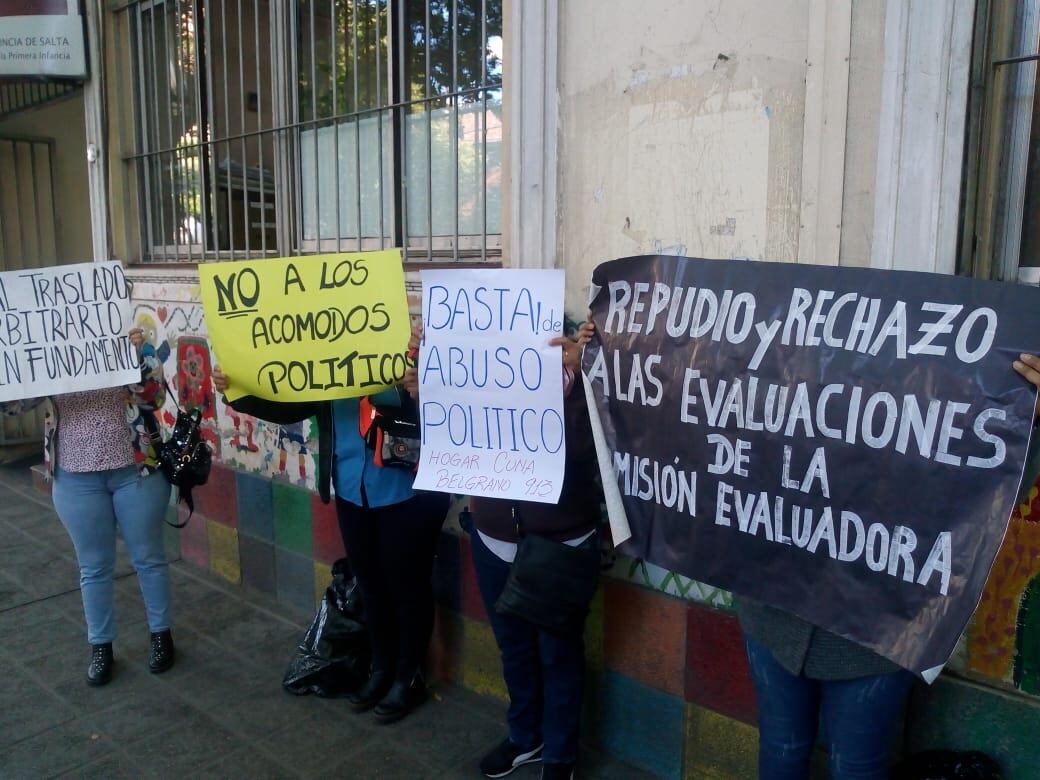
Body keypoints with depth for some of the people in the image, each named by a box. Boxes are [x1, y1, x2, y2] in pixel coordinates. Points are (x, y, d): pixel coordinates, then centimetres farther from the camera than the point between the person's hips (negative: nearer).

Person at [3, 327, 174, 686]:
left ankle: (161, 634, 27)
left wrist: (139, 356, -22)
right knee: (94, 566, 13)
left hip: (136, 471, -1)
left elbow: (154, 399, -11)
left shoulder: (128, 345, -3)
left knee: (148, 558, 10)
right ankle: (100, 646, 28)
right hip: (77, 479, 2)